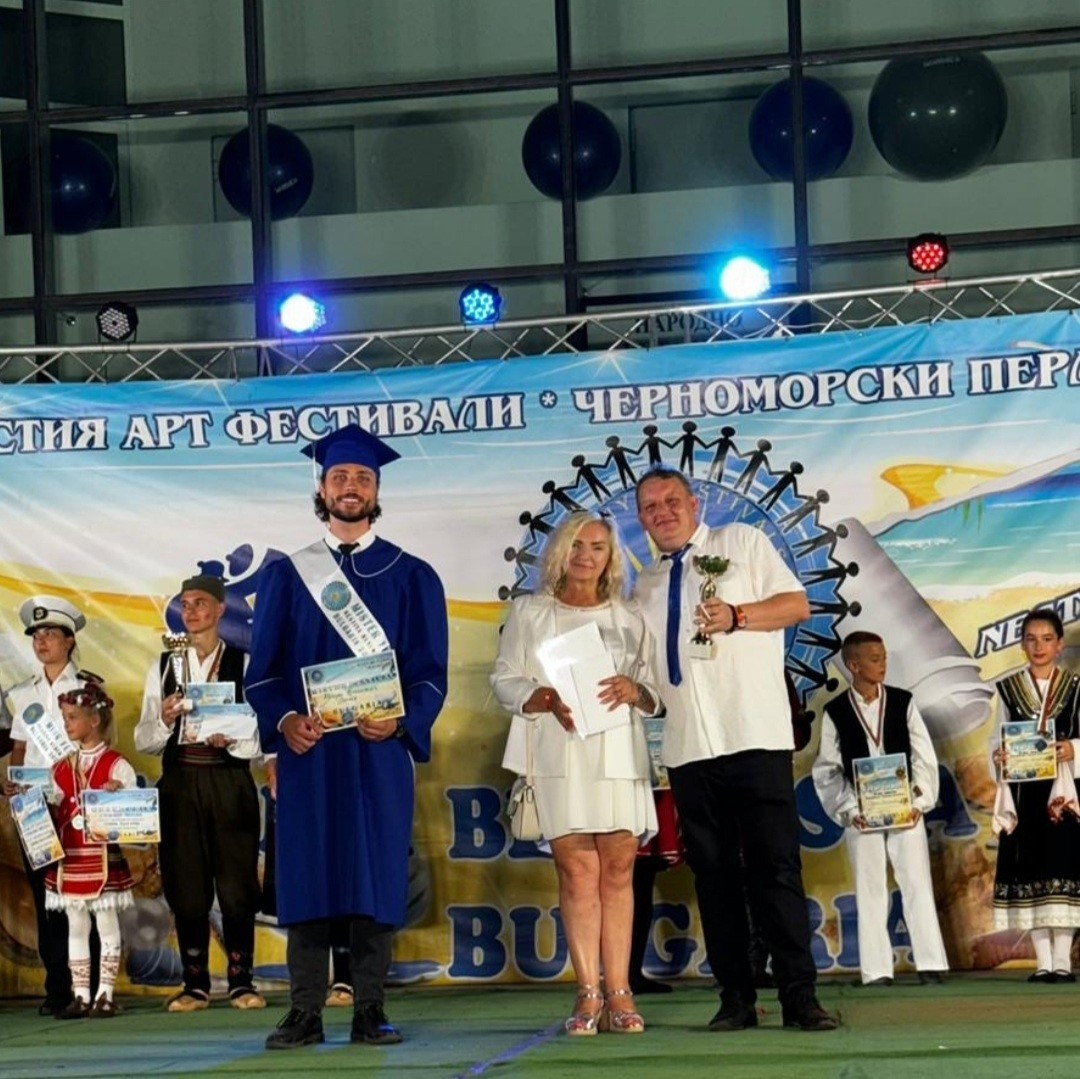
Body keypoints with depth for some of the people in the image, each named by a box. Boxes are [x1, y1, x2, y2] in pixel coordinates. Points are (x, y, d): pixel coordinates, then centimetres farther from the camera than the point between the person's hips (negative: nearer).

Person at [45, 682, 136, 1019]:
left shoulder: (116, 766, -4)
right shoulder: (62, 768, 12)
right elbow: (51, 808, 12)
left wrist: (116, 793, -25)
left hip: (103, 856, -5)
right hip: (70, 858, 5)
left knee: (107, 924, 1)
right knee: (76, 925, 9)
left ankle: (105, 994, 6)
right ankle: (80, 995, 14)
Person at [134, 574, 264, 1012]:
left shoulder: (243, 664, 0)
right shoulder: (164, 666, 8)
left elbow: (261, 736, -2)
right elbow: (143, 740, 7)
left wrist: (232, 740, -20)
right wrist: (164, 721, -12)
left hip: (230, 783, -2)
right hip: (180, 783, 2)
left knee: (237, 885, -1)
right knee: (186, 887, 5)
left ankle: (241, 980, 9)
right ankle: (195, 983, 12)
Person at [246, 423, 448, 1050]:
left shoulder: (411, 578, 10)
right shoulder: (287, 576, 11)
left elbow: (431, 670, 4)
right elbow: (262, 669, 6)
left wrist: (401, 720, -15)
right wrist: (284, 720, -13)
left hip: (380, 748, 0)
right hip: (308, 748, 1)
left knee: (377, 876, -1)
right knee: (307, 875, -1)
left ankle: (371, 1012, 3)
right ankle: (306, 1014, 1)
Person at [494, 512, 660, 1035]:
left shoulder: (629, 618, 17)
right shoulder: (529, 612, 14)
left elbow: (657, 691, 13)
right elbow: (504, 680, 7)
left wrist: (634, 690, -9)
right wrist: (548, 699, -11)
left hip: (618, 752, 1)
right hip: (558, 752, -1)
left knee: (618, 869, -5)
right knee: (577, 870, -8)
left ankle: (618, 992, -5)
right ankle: (588, 994, -7)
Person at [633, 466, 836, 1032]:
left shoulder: (742, 542, 8)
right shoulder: (646, 586, 20)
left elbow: (797, 604, 0)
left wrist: (736, 616, -14)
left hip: (755, 736, -5)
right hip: (688, 747, 5)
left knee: (776, 869, -7)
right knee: (713, 876, 4)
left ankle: (799, 996, -6)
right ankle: (736, 998, 8)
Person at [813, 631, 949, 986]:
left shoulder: (902, 702, 3)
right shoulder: (836, 712, 1)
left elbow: (923, 757, 3)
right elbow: (827, 770, 1)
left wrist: (919, 801, -7)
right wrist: (848, 810, -8)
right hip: (861, 814, -1)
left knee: (917, 884, 0)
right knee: (870, 890, 2)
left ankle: (930, 962, 2)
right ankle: (876, 969, 4)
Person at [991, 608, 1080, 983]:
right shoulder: (1008, 689, 9)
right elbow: (999, 737, 9)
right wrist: (999, 753, -12)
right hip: (1023, 790, 1)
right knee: (1029, 867, -1)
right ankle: (1043, 960, 3)